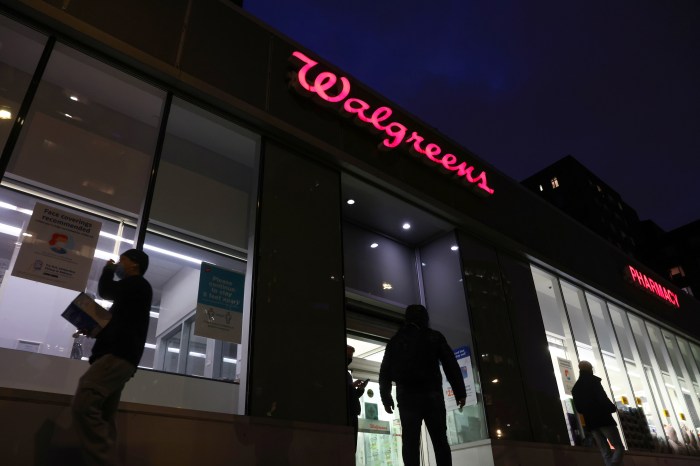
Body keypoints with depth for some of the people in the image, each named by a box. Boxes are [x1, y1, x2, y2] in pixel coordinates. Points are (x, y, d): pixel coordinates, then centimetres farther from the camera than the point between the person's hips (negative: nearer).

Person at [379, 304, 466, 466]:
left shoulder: (395, 340, 13)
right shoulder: (434, 337, 9)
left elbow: (385, 371, 8)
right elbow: (451, 365, 2)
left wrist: (386, 398, 9)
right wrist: (460, 392, 2)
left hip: (407, 396, 1)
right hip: (431, 394, -1)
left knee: (410, 443, -2)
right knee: (440, 441, 4)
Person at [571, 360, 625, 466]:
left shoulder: (575, 387, 14)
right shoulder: (593, 381, -3)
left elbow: (578, 408, 12)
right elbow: (602, 398, -14)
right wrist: (612, 408, 0)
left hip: (590, 423, 6)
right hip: (603, 419, -5)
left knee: (605, 452, 8)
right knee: (619, 448, -2)